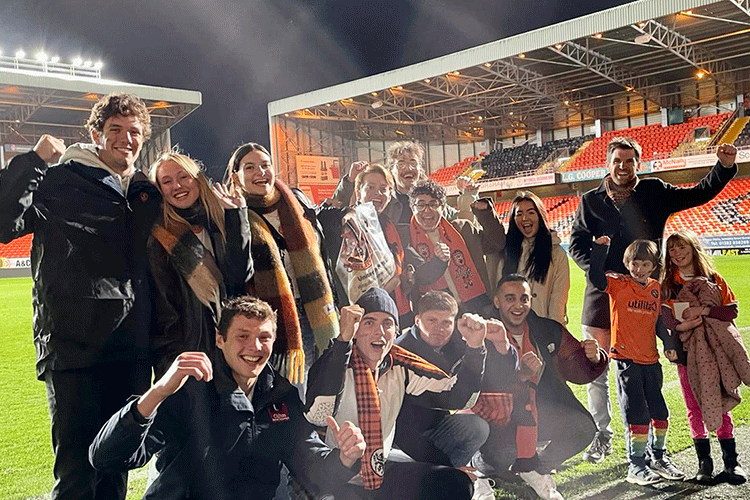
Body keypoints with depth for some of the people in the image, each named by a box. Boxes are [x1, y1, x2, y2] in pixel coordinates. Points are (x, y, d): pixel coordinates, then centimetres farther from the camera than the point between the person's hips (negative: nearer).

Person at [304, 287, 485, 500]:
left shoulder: (400, 367, -1)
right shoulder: (335, 362, -17)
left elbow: (456, 396, -1)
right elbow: (317, 416, -37)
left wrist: (474, 348, -17)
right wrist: (344, 338, -40)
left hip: (382, 472, 7)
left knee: (455, 483, -5)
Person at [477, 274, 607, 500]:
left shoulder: (550, 331, 0)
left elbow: (577, 371, 5)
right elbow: (484, 387, -23)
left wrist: (593, 358, -18)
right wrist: (521, 373, -39)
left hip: (543, 414, 5)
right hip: (500, 417, -4)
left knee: (583, 428, -17)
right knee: (502, 455, -31)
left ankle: (536, 469, 11)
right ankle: (480, 467, 11)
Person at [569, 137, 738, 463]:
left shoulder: (654, 192, 7)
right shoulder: (591, 201, 7)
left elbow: (698, 195, 8)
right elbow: (576, 245, 6)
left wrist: (724, 167, -8)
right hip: (601, 294, 1)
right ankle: (602, 436, 20)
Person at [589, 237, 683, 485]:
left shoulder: (656, 288, 9)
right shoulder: (619, 284, -5)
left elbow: (658, 320, 16)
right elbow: (595, 277, -21)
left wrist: (668, 343, 6)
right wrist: (600, 249, -28)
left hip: (651, 359, 5)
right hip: (626, 359, -5)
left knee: (659, 412, 14)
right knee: (637, 415, -5)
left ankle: (659, 458, 32)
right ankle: (636, 466, 7)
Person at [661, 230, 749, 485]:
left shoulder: (713, 279, 4)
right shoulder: (668, 283, 5)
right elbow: (664, 315, -4)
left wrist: (703, 310, -17)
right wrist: (680, 324, -23)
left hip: (716, 349, 0)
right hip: (686, 349, 1)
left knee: (721, 404, 1)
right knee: (694, 407, 4)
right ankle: (704, 462, 14)